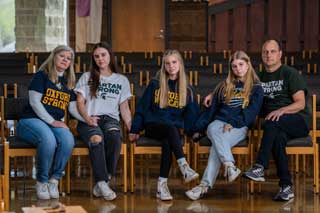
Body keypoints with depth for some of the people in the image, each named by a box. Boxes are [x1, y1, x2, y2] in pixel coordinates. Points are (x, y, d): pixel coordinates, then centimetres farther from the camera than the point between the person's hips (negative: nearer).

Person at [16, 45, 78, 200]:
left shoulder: (69, 82, 21)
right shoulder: (42, 76, 4)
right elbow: (34, 102, -6)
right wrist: (52, 121, -14)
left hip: (55, 122, 4)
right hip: (31, 120, -4)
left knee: (68, 140, -32)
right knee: (48, 140, -38)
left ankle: (54, 180, -15)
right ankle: (41, 181, -16)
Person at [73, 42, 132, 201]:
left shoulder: (122, 80, 21)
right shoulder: (87, 77, 18)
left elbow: (124, 108, 17)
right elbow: (80, 102, 8)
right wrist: (87, 119, -12)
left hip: (110, 119, 1)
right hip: (89, 120, -1)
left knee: (115, 137, -37)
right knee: (96, 139, -38)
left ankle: (101, 183, -30)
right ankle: (102, 183, -36)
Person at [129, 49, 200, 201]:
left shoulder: (186, 90, 13)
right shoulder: (155, 85, 8)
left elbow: (192, 114, 14)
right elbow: (142, 108, 7)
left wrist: (190, 131, 1)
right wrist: (135, 130, 3)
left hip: (175, 128, 1)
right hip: (153, 125, -1)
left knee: (167, 142, -35)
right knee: (171, 128, -36)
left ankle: (162, 185, -36)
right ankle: (184, 167, -49)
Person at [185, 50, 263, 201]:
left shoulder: (256, 88, 12)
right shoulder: (224, 87, 23)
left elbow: (251, 112, -2)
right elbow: (211, 109, 21)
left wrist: (233, 123, -16)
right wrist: (198, 128, 12)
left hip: (240, 126, -3)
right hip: (219, 122, 3)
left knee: (217, 145, -34)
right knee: (213, 130, -36)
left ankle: (205, 185, -44)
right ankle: (230, 166, -53)